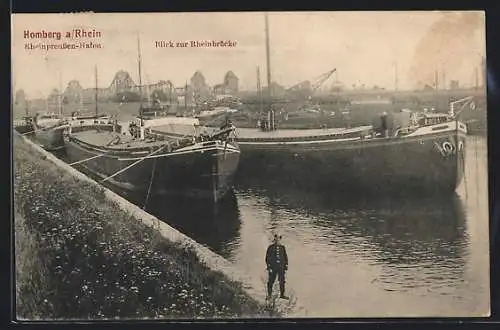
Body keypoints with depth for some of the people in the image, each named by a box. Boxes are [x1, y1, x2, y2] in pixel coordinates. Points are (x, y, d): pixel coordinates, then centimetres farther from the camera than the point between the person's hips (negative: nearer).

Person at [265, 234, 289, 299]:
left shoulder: (282, 247, 8)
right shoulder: (270, 247, -1)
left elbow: (285, 257, 11)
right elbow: (267, 257, -2)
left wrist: (286, 266, 5)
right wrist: (268, 266, -9)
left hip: (281, 267, 2)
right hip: (272, 267, -2)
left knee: (282, 281, -2)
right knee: (271, 281, 3)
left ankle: (282, 294, 3)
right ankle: (269, 294, 13)